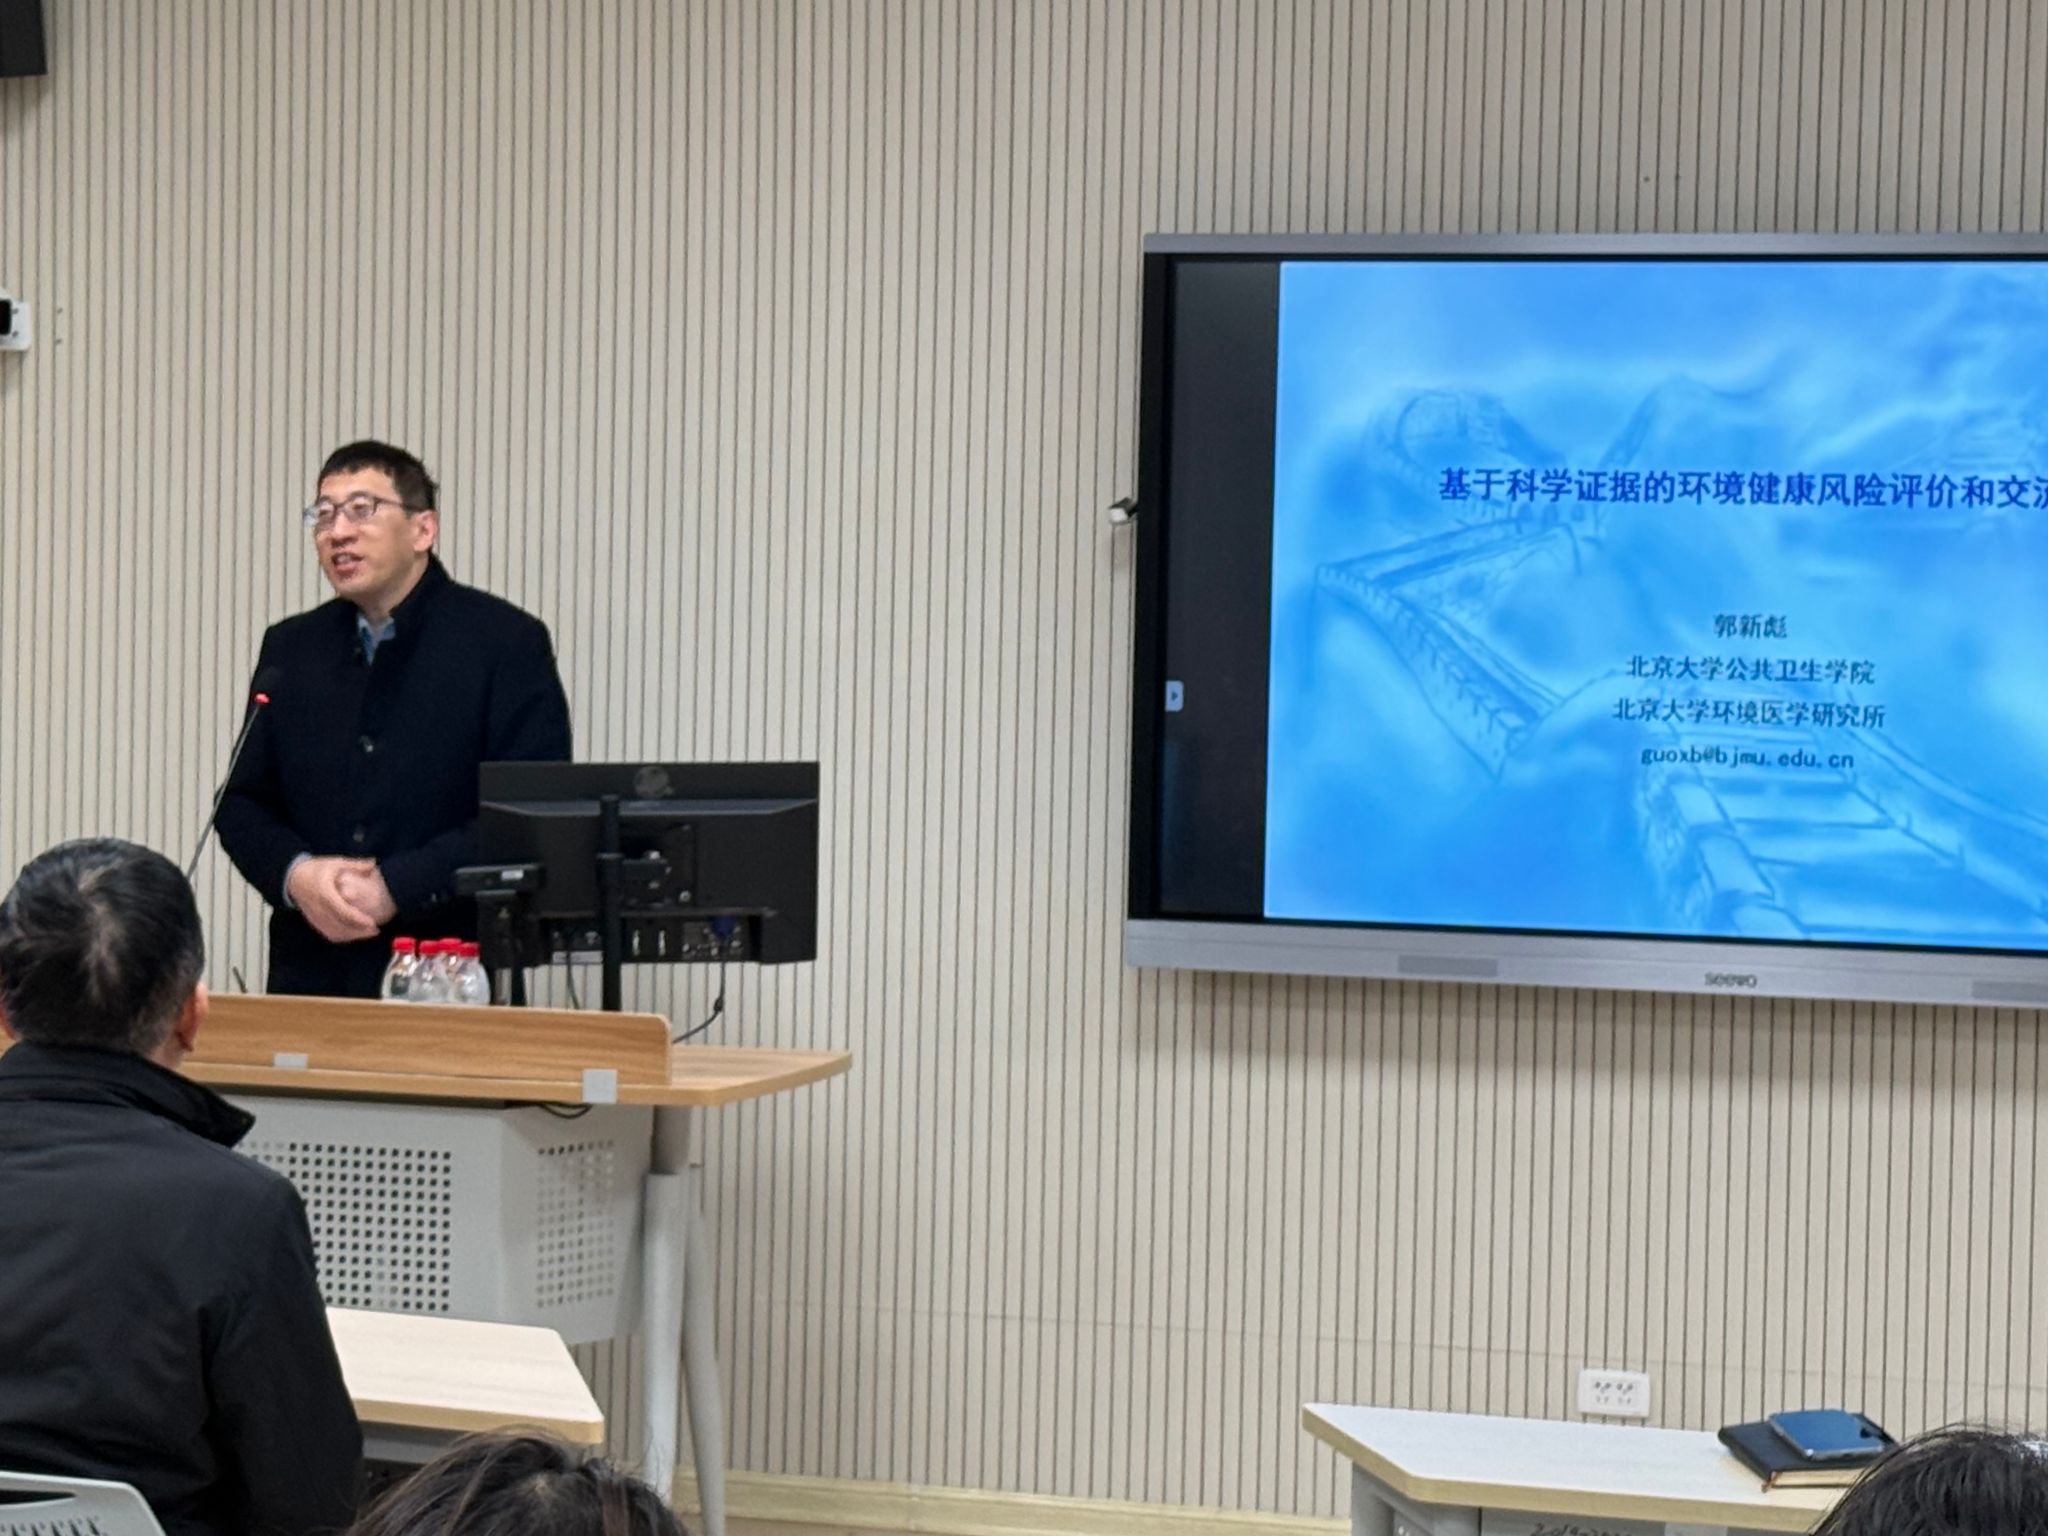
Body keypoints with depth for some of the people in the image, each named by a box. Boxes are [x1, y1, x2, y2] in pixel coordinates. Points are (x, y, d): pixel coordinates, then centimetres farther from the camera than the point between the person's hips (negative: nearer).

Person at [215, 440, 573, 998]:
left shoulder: (507, 643, -2)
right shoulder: (290, 649, 14)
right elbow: (243, 802, 15)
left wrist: (395, 889, -15)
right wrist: (295, 874, -6)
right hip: (309, 973, 4)